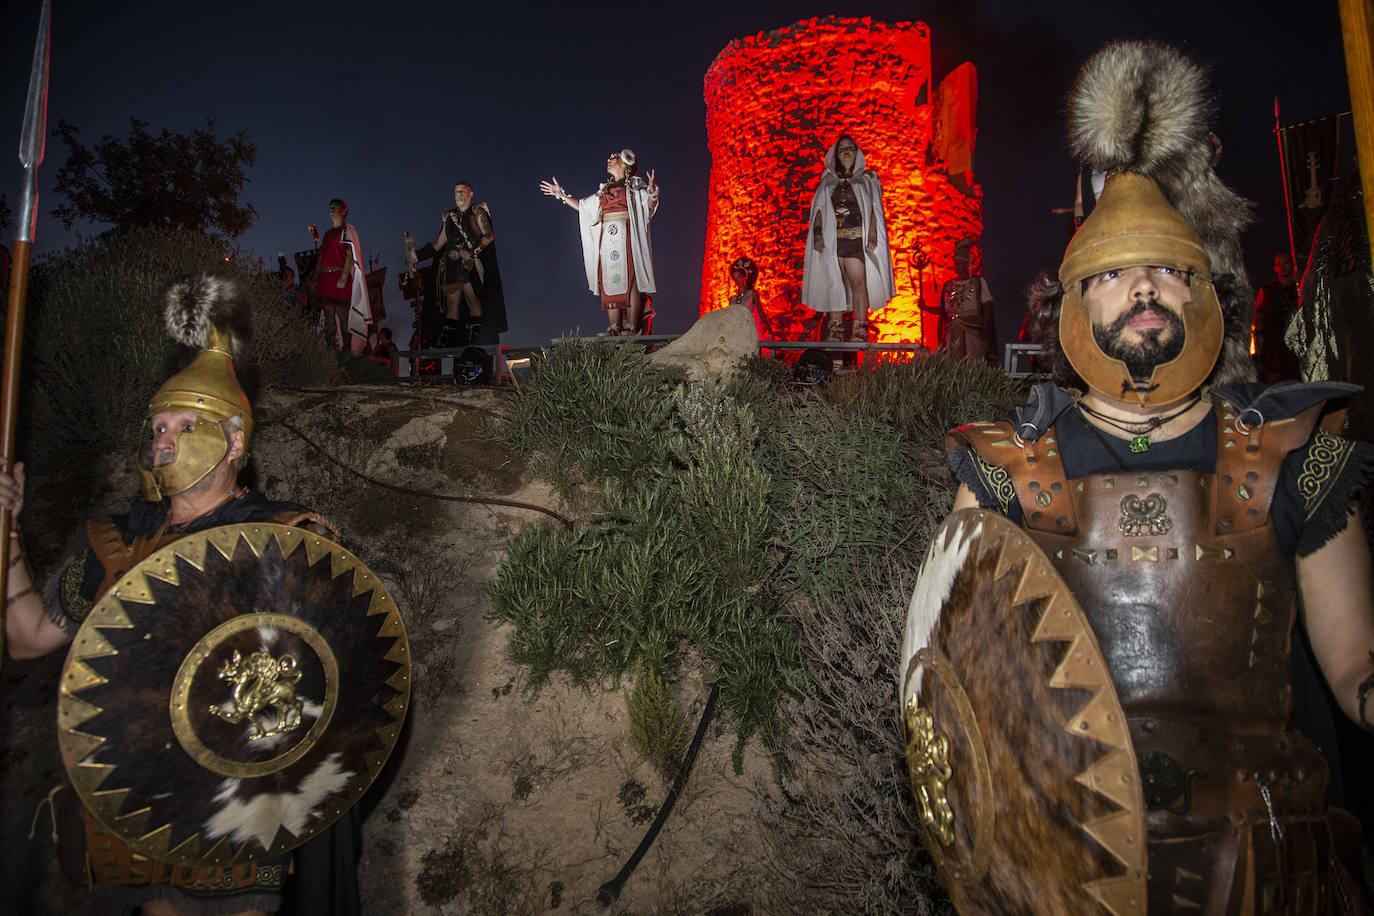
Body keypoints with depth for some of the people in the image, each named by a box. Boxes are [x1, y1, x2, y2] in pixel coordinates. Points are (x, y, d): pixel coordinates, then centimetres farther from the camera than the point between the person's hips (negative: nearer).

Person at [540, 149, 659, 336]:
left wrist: (652, 193, -24)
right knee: (609, 282, -1)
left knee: (629, 279, -9)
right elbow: (584, 206, 29)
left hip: (627, 237, -5)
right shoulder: (605, 189, 22)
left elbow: (649, 209, -5)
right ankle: (614, 327, 0)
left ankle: (631, 326, -8)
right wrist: (562, 195, 25)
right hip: (607, 239, 5)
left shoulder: (635, 185, 7)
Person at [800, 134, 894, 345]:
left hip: (857, 238, -2)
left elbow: (874, 208, 7)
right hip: (831, 238, 2)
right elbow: (819, 208, 13)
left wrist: (872, 234, -8)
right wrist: (817, 233, -3)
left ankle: (860, 330, -18)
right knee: (834, 283, -4)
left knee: (858, 281, -15)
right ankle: (835, 329, -4)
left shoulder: (867, 179, 16)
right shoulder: (828, 181, 21)